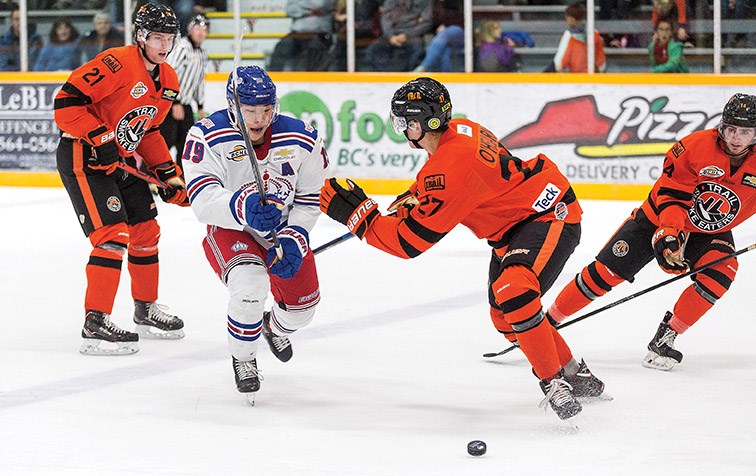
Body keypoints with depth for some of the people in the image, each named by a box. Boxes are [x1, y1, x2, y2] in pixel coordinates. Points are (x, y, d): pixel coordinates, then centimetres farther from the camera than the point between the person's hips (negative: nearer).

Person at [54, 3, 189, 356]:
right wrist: (101, 139, -28)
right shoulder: (117, 63, -21)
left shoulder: (167, 80, 8)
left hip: (122, 161, 9)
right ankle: (95, 324, -15)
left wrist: (169, 175, 14)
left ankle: (146, 310, 33)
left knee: (146, 232, 15)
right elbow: (67, 101, -25)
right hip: (82, 158, -9)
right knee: (113, 235, -17)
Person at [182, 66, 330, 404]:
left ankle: (276, 326, 52)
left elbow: (311, 197, -4)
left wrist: (294, 239, -19)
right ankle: (243, 359, -4)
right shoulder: (208, 137, -26)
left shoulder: (302, 140, -16)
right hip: (231, 231, -4)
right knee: (250, 283, -33)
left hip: (283, 230, 4)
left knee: (302, 307, 10)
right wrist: (242, 207, -54)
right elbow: (202, 201, -35)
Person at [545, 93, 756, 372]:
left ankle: (665, 338, -14)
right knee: (606, 272, -9)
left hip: (712, 233, 2)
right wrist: (669, 233, -36)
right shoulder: (696, 146, -25)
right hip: (660, 217, -2)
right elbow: (671, 193, -24)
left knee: (720, 275, -27)